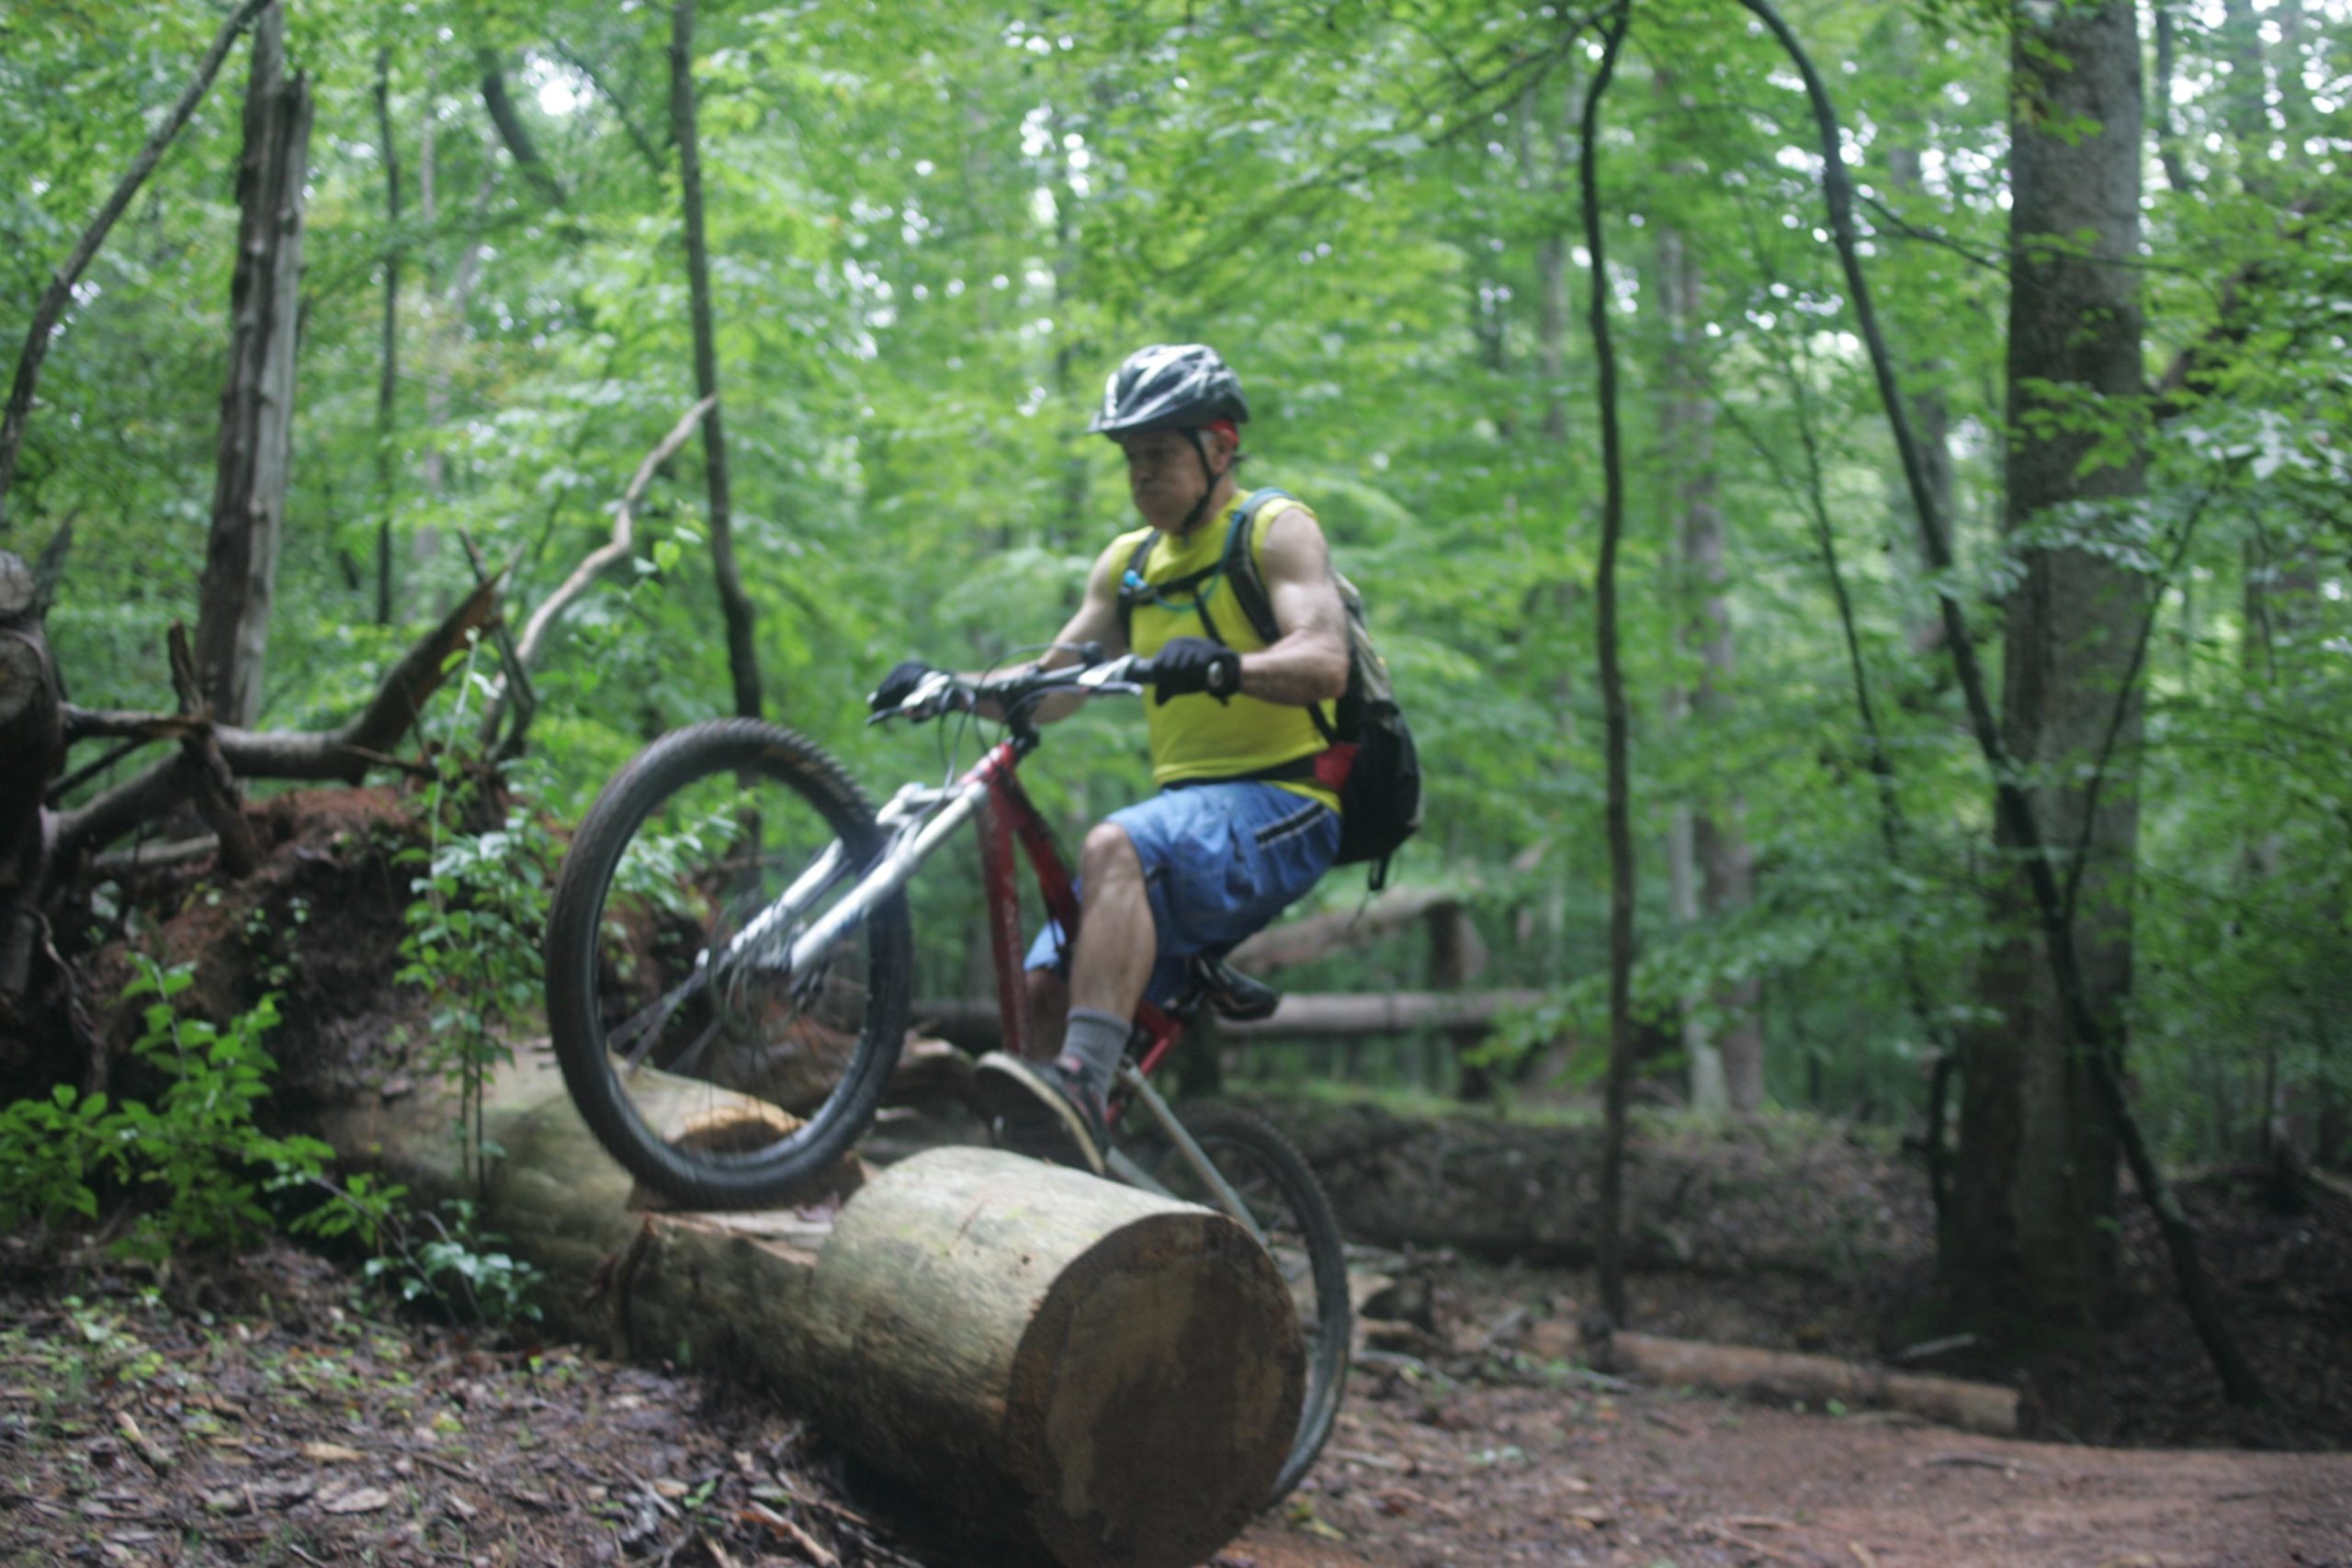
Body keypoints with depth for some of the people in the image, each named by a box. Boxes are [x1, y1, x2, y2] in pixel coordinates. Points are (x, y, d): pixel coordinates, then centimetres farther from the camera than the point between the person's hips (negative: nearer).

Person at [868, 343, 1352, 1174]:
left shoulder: (1276, 530, 0)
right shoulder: (1128, 563, 20)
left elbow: (1323, 663, -17)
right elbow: (1051, 682, 15)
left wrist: (1224, 666, -38)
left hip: (1281, 806, -7)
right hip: (1187, 809, 7)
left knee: (1114, 848, -35)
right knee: (1048, 984, -10)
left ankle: (1081, 1091, -49)